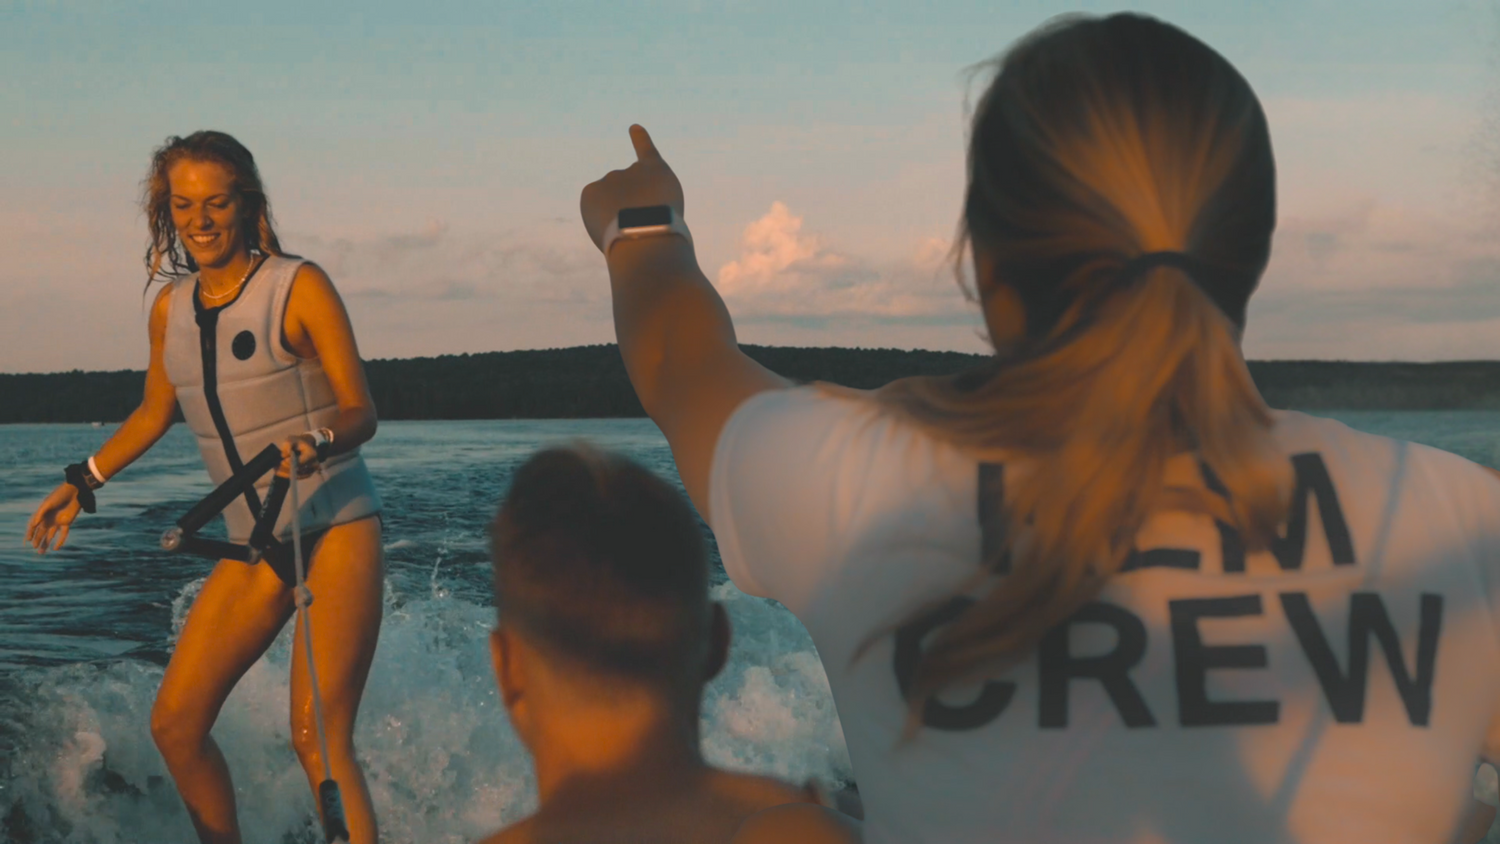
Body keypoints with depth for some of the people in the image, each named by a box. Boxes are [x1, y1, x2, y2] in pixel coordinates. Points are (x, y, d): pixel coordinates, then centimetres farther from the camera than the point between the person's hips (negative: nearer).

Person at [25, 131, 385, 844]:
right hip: (254, 545, 6)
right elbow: (155, 411, 25)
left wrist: (318, 443, -31)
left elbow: (361, 411, -10)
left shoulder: (299, 287, -8)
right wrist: (83, 482, 26)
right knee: (175, 724, 2)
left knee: (318, 737, -17)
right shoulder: (172, 306, 9)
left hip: (336, 528, -6)